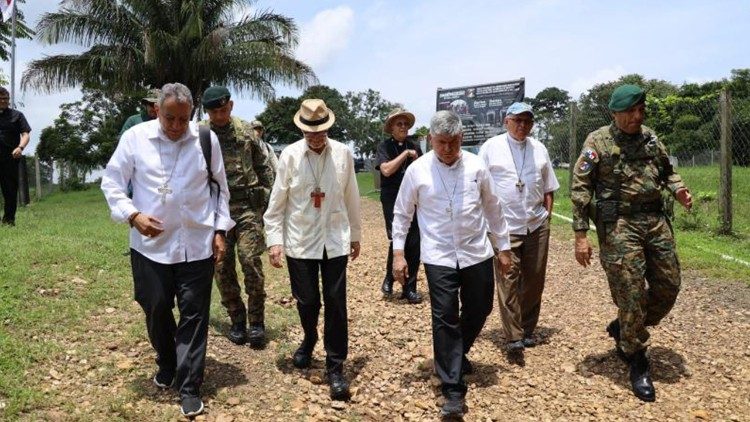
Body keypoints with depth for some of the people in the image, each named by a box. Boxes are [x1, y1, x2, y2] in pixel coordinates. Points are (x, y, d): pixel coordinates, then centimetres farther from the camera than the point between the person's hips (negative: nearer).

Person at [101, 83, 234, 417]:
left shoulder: (207, 139, -2)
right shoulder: (135, 137, -4)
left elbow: (219, 188, 6)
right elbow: (111, 182, 2)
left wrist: (220, 230, 2)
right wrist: (133, 215, -12)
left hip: (197, 244, 0)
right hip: (150, 243, 1)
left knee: (194, 314, 3)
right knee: (156, 308, 14)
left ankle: (189, 387, 15)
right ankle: (166, 364, 42)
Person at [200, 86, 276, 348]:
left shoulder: (246, 131, 4)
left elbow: (266, 167, 9)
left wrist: (267, 199, 5)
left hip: (247, 206, -1)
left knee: (251, 263, -7)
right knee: (223, 267, 5)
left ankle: (257, 321, 6)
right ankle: (237, 320, 20)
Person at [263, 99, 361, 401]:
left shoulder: (343, 154, -2)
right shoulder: (290, 155, -5)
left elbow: (351, 198, 6)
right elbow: (276, 202, -2)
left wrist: (355, 234, 12)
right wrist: (274, 240, -6)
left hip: (335, 240, 0)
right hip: (300, 241, 0)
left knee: (336, 303, 0)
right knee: (307, 300, 11)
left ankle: (335, 367, 14)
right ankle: (309, 341, 43)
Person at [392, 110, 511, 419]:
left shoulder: (476, 166, -1)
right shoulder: (417, 170, -5)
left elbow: (493, 208, 9)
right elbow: (402, 213, 3)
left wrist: (503, 247, 12)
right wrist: (398, 253, -2)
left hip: (477, 254, 3)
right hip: (439, 257, -3)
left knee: (479, 310, 15)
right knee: (445, 319, -2)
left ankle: (456, 354, 44)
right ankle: (453, 388, 9)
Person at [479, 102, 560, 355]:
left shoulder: (539, 149, 13)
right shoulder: (492, 147, 1)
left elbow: (548, 187, 18)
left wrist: (547, 215, 10)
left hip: (537, 225, 4)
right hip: (504, 225, -4)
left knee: (534, 279, 8)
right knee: (507, 279, -8)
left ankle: (528, 329, 22)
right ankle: (513, 336, -4)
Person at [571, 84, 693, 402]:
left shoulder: (650, 138, 11)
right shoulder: (598, 142, -6)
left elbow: (667, 170, 26)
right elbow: (580, 188, -8)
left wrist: (677, 188, 2)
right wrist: (580, 235, -13)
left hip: (655, 220, 6)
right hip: (619, 225, -6)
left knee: (668, 286, 9)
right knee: (632, 294, -3)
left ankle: (623, 330, 31)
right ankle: (637, 362, 15)